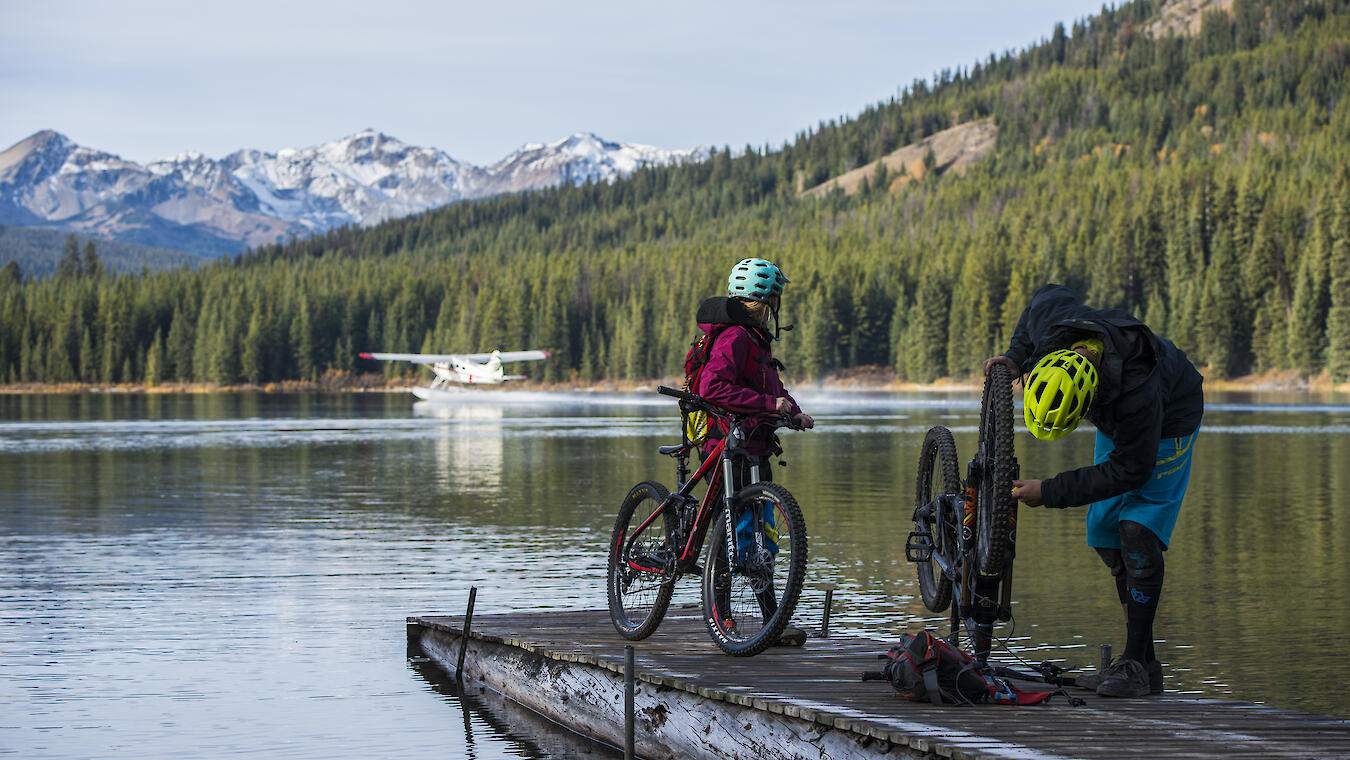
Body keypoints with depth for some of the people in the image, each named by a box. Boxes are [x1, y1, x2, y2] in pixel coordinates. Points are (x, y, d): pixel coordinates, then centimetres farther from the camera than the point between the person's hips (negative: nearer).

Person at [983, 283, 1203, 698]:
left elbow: (1131, 470, -31)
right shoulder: (1054, 322, -30)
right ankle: (1145, 660, 8)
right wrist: (1014, 356, -11)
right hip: (1115, 422, 7)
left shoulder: (1138, 393, -45)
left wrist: (1050, 493, -28)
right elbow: (1049, 294, -4)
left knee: (1137, 532, -21)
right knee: (1106, 537, 2)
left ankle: (1136, 666, -18)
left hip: (1166, 425, -7)